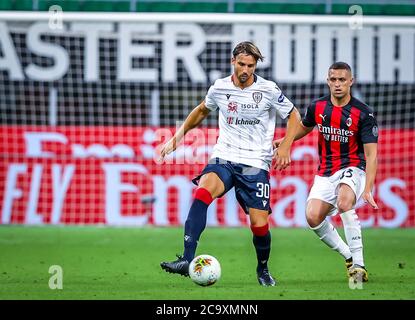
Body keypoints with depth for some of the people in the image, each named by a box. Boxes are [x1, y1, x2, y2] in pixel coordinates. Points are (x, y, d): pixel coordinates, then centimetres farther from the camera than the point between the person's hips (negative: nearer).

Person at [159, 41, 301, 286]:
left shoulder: (268, 90, -4)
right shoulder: (220, 88, 3)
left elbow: (294, 116, 7)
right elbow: (202, 111, 24)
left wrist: (285, 147, -7)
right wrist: (178, 136, 21)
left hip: (256, 164, -1)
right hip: (224, 158, 1)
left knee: (259, 224, -4)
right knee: (203, 192, -29)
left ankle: (263, 269, 29)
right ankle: (187, 260, -37)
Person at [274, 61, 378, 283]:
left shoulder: (363, 113, -12)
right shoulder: (317, 107, 1)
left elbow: (371, 154, -15)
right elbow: (304, 127, 26)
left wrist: (368, 189, -26)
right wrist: (283, 141, 8)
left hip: (352, 168, -5)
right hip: (325, 173, 5)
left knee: (344, 202, -36)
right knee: (313, 217, -16)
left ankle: (359, 263, -30)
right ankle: (349, 256, 5)